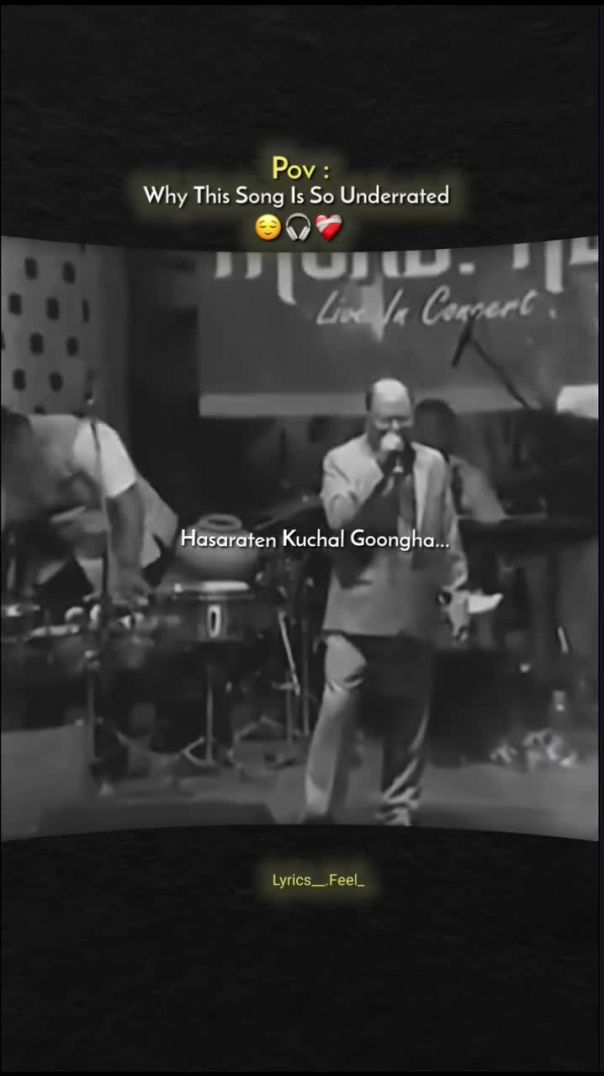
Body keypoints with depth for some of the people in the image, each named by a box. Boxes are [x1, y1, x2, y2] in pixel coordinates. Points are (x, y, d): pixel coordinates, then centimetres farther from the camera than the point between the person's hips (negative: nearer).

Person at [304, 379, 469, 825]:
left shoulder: (434, 463, 10)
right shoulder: (341, 459, 1)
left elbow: (449, 537, 12)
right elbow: (339, 518, -15)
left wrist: (457, 592, 8)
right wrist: (380, 468, -17)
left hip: (414, 610, 3)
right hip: (357, 608, -3)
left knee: (410, 717, 9)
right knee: (337, 708, -8)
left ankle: (399, 810, 23)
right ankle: (320, 811, 3)